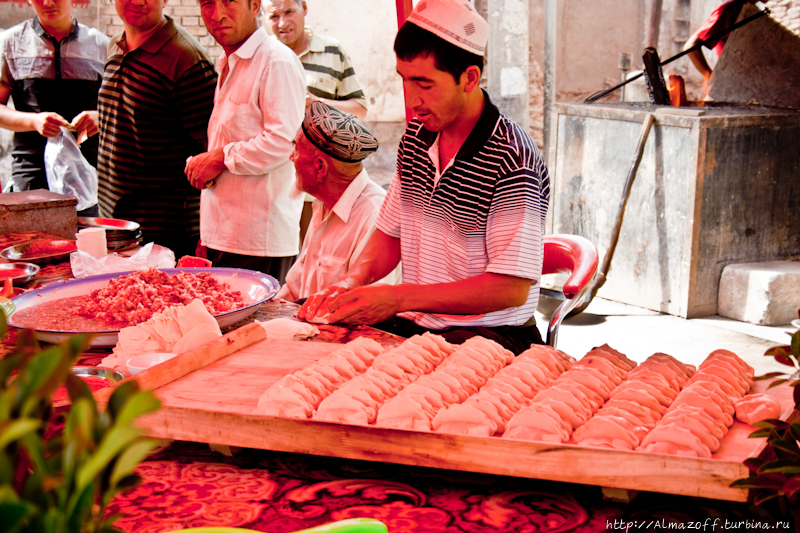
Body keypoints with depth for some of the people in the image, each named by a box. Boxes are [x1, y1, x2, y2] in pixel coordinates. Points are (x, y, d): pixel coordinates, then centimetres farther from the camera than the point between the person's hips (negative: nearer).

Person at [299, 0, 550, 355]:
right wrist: (351, 282, -5)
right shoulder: (416, 137, 6)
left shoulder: (512, 160, -19)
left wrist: (398, 298, -24)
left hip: (488, 336, -7)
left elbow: (513, 288, -22)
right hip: (413, 324, 7)